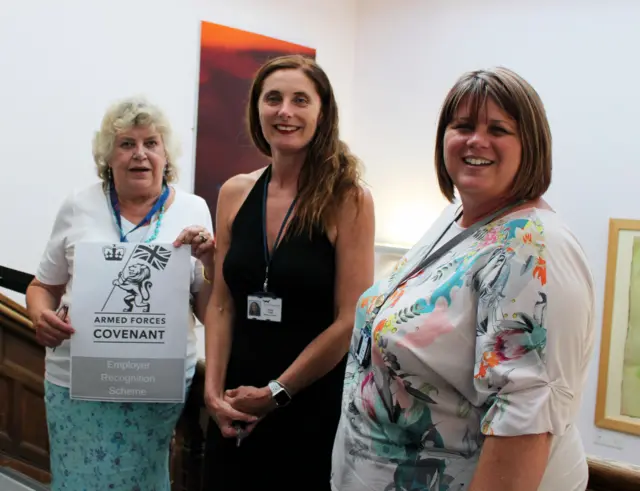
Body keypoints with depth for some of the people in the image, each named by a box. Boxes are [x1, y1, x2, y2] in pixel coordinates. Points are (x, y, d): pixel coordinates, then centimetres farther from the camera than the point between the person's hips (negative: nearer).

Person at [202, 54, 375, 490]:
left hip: (313, 408, -3)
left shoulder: (348, 199, -10)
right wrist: (214, 389, -5)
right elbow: (222, 306, 5)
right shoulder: (235, 194, 2)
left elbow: (349, 322, -13)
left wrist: (275, 392, -9)